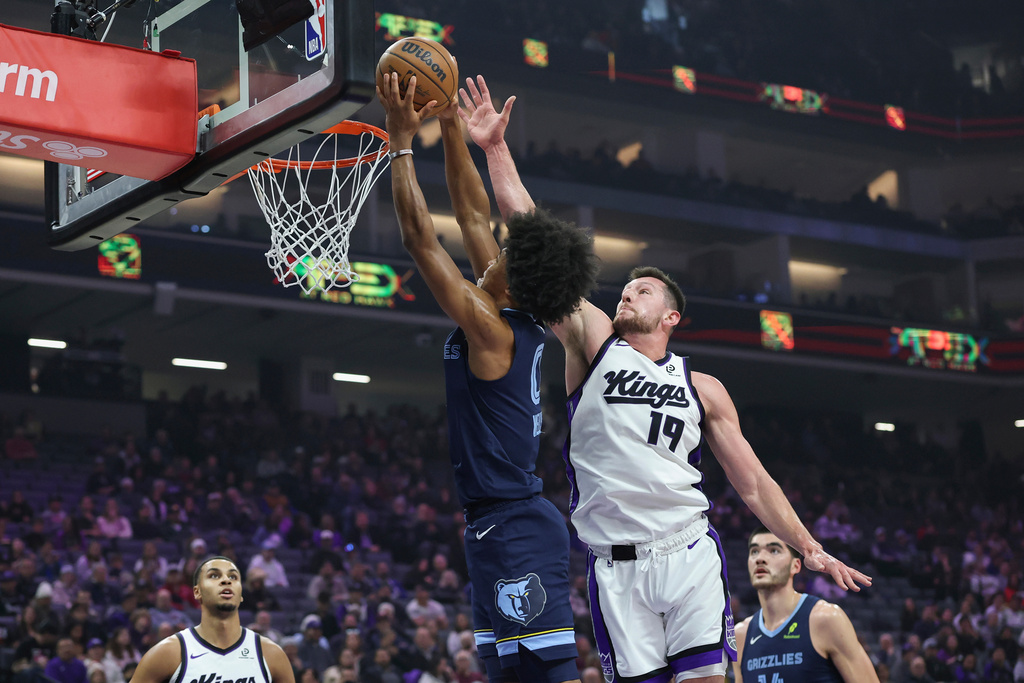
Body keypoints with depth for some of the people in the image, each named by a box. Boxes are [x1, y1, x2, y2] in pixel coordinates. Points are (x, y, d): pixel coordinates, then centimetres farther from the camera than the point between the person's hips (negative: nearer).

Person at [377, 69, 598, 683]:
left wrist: (402, 139, -8)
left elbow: (421, 238, -14)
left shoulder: (490, 328, -14)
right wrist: (451, 129, 16)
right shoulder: (522, 323, 9)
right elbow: (474, 214, 16)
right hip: (502, 523, 10)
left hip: (513, 527, -10)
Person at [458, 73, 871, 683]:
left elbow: (753, 483, 17)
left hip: (688, 552, 1)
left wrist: (811, 549, 11)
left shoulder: (702, 388, 15)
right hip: (615, 566, 0)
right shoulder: (592, 340, 12)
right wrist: (496, 149, 2)